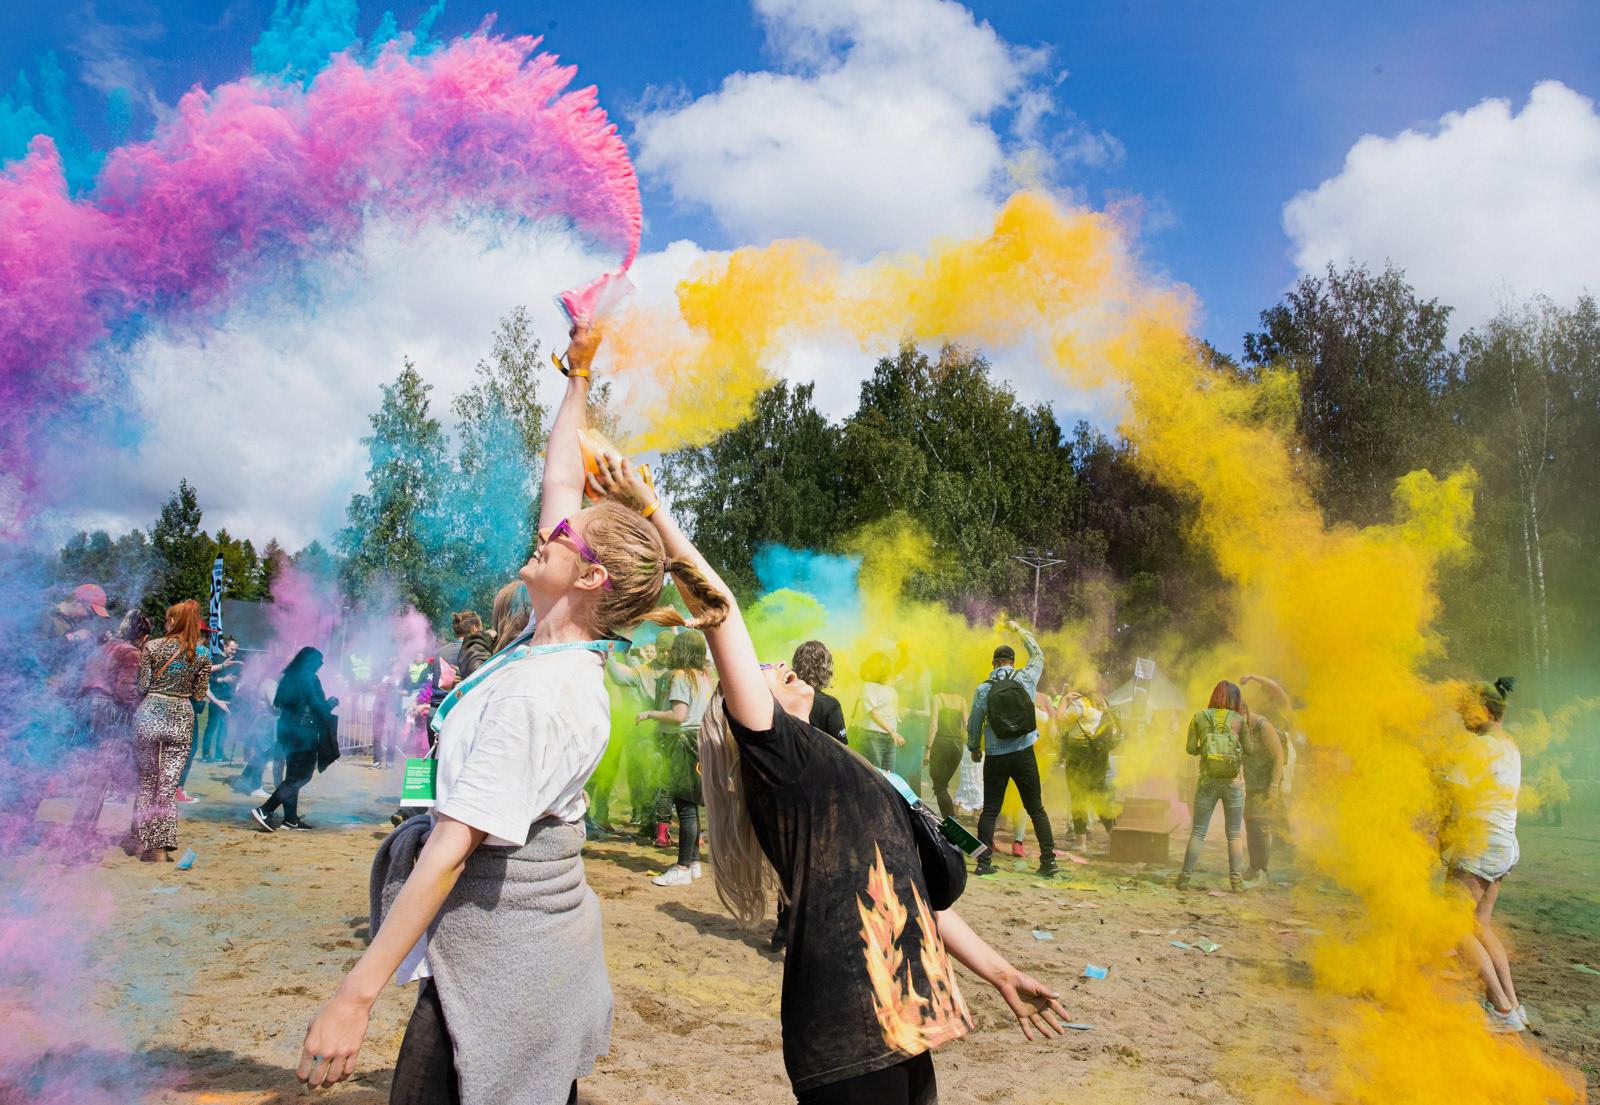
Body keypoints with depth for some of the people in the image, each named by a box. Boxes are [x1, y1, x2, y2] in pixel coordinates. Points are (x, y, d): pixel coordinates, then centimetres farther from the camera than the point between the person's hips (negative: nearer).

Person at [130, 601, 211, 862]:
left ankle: (146, 843, 16)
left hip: (150, 715, -1)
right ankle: (164, 843, 2)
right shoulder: (201, 655, 1)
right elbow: (199, 695, 4)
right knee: (169, 784, 4)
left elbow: (142, 686, -4)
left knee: (147, 781, 12)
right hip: (182, 720, 1)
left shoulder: (152, 647, -3)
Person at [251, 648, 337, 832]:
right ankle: (264, 811, -12)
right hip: (304, 733, -9)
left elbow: (278, 704, 18)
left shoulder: (288, 677, 11)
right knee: (302, 775, -5)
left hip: (286, 730, 9)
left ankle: (291, 818, 15)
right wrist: (330, 704, 8)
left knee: (293, 774, 14)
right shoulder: (309, 679, -13)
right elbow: (318, 707, -14)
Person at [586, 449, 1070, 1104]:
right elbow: (718, 608, -15)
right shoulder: (778, 752, -4)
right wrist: (649, 507, -17)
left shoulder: (860, 778, 21)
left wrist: (999, 974, 24)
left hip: (904, 1020, 8)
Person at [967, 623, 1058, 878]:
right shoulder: (1025, 678, -2)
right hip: (1024, 754, 1)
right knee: (1036, 808, 9)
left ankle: (983, 862, 2)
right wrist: (1019, 629, 30)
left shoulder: (983, 689, -3)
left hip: (996, 758, 0)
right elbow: (1038, 654, 18)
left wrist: (974, 748, 21)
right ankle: (1048, 860, 7)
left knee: (990, 810, 5)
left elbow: (974, 724, 3)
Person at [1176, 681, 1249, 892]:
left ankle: (1185, 876, 3)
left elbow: (1191, 749, 1)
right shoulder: (1237, 719, 1)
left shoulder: (1199, 717, 4)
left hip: (1207, 780, 1)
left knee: (1198, 831, 7)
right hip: (1234, 780, -1)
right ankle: (1236, 879, 6)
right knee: (1234, 834, 9)